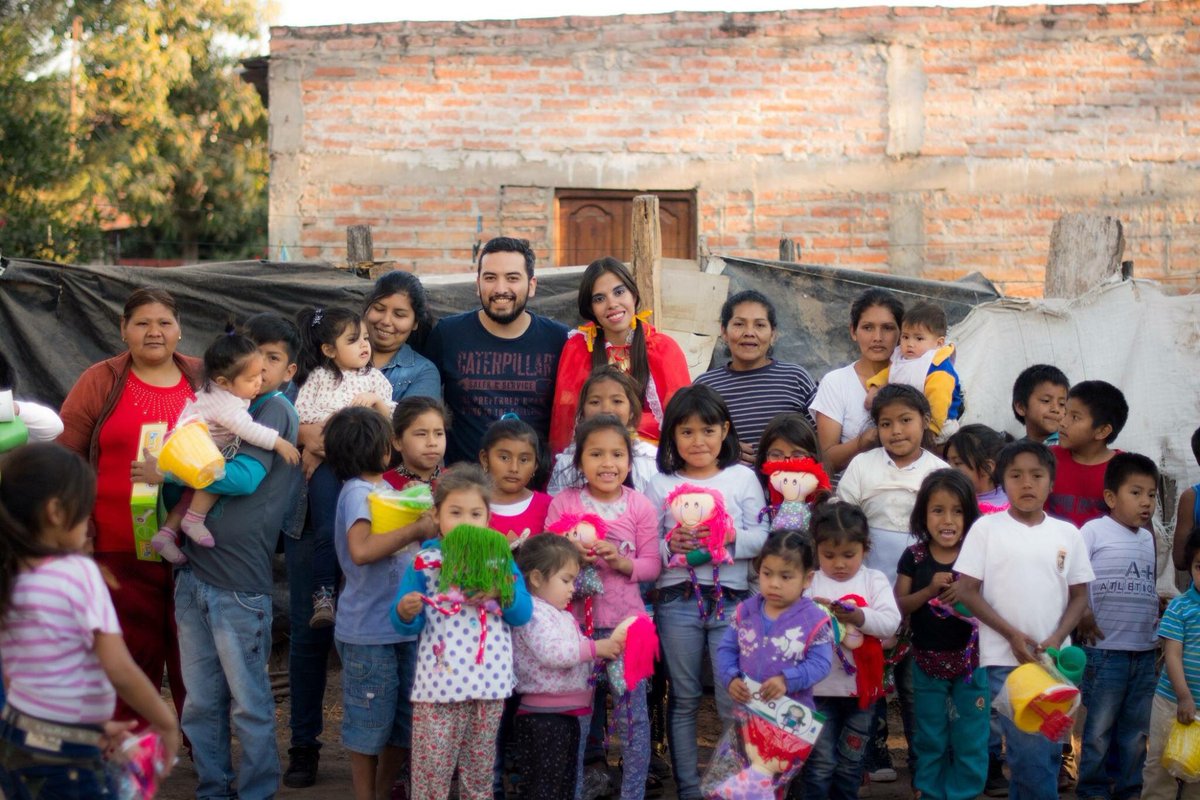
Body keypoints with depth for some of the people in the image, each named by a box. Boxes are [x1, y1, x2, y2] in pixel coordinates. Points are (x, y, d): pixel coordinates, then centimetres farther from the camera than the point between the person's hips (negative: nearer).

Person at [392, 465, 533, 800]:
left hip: (490, 683, 3)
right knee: (432, 771, -1)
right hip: (439, 684, -3)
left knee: (480, 771, 13)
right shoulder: (424, 562, -1)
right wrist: (405, 612, -23)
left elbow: (523, 614, 3)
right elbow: (404, 625, -1)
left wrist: (505, 593, -15)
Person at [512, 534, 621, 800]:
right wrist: (594, 648, -21)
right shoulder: (533, 614, -14)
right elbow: (551, 652, -27)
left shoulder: (561, 615, 18)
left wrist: (606, 648, 10)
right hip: (543, 717, -10)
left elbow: (573, 651, 26)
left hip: (566, 713, 10)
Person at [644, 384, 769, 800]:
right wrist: (670, 545, -18)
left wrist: (730, 538, -18)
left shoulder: (743, 477, 5)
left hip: (732, 599, -1)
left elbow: (762, 537, 0)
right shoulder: (660, 484, 5)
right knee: (683, 699, 9)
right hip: (677, 600, 1)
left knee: (734, 699, -1)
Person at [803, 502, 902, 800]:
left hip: (862, 687, 2)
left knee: (850, 764, 16)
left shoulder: (874, 580, 0)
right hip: (820, 688, -2)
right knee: (820, 764, 1)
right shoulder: (809, 583, -3)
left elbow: (890, 623, -12)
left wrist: (859, 617, -27)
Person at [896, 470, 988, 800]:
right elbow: (898, 608, -5)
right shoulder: (914, 557, -3)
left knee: (970, 741, 5)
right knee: (930, 741, 12)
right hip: (928, 662, 1)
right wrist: (930, 590, -19)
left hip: (970, 661, -1)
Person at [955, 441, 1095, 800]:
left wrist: (1057, 639, -8)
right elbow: (967, 591, -4)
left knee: (1049, 751, 8)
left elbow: (1079, 595, 9)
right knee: (1031, 752, -13)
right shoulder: (986, 528, -2)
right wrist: (1012, 635, -12)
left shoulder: (1067, 534, 6)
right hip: (1005, 658, -3)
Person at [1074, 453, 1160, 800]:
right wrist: (1082, 616, -16)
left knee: (1136, 730, 13)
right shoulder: (1095, 530, -7)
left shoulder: (1147, 538, 11)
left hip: (1145, 652, 6)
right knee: (1098, 728, 3)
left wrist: (1157, 622, 8)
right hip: (1106, 650, -6)